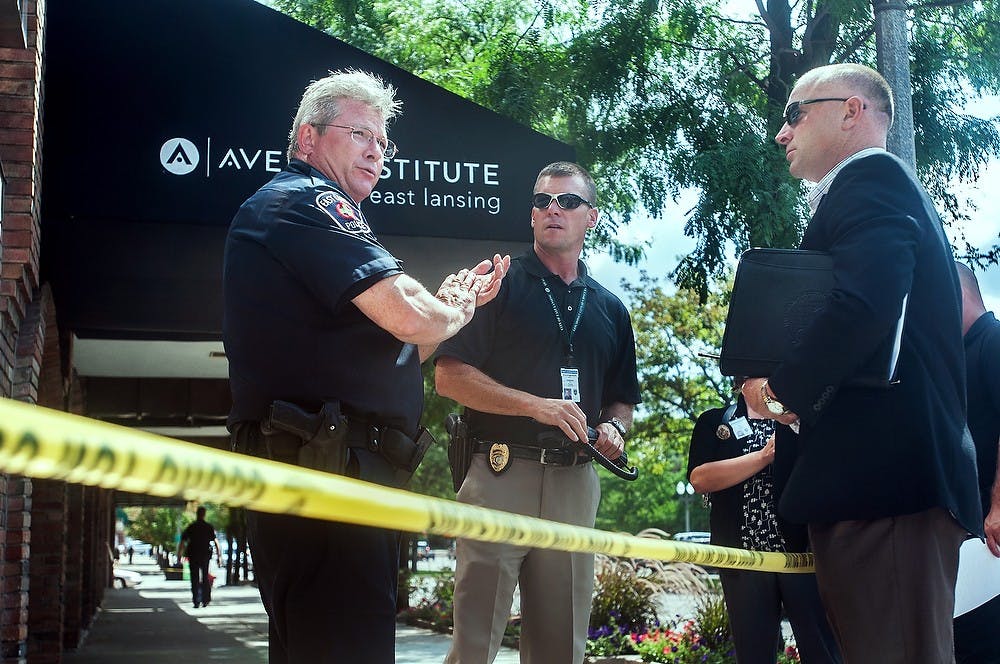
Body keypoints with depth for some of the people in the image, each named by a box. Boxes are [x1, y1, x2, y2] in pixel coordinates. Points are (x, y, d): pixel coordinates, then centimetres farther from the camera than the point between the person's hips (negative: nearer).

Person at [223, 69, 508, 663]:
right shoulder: (305, 201, -6)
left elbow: (387, 356, 30)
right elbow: (409, 317, -19)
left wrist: (458, 301, 22)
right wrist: (455, 310, 4)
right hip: (326, 480, -12)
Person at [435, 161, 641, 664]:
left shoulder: (609, 309, 18)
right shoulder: (496, 284, 3)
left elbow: (622, 398, 24)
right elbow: (450, 376, -6)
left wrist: (614, 428, 0)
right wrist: (537, 405, -15)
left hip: (574, 484, 5)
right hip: (499, 474, -4)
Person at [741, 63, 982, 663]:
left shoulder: (872, 180, -5)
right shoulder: (884, 187, 27)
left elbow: (863, 305, -24)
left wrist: (780, 387, -11)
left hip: (882, 479, -11)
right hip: (898, 478, 11)